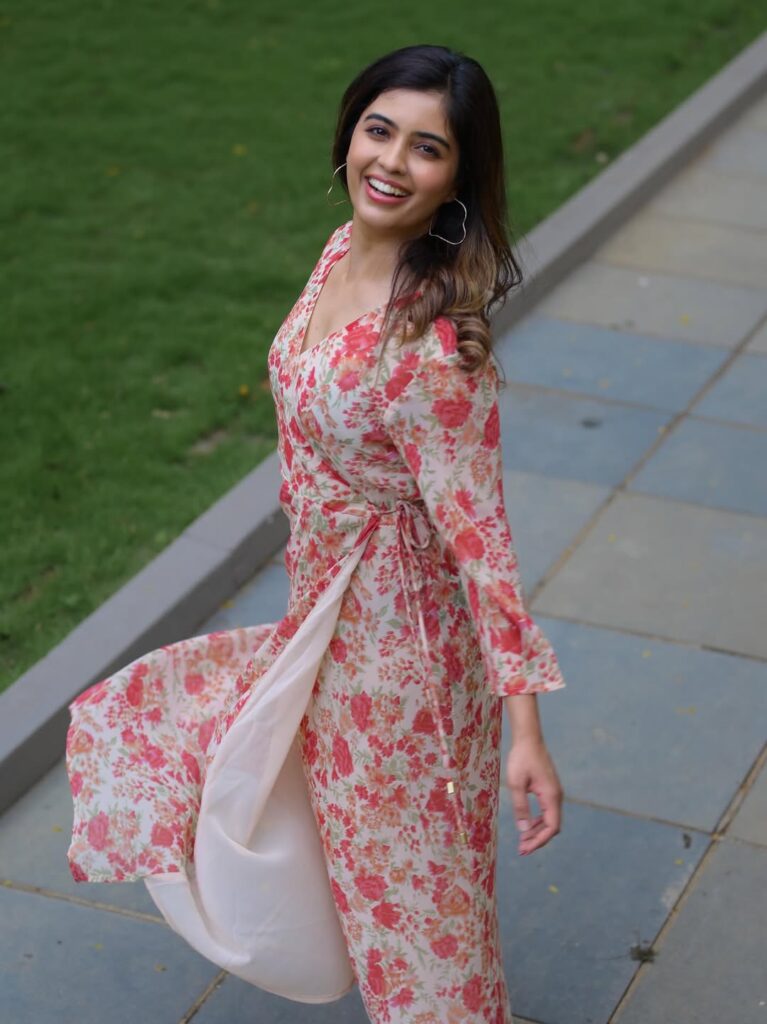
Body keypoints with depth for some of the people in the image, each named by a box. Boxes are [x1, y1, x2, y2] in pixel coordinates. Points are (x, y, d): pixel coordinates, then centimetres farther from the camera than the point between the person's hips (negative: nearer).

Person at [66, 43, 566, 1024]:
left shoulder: (435, 348, -31)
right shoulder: (344, 250, -6)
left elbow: (478, 533, -27)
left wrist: (526, 729, -26)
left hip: (391, 638, -9)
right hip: (321, 619, 9)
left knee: (405, 884, 9)